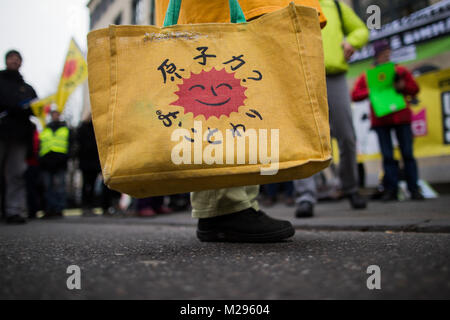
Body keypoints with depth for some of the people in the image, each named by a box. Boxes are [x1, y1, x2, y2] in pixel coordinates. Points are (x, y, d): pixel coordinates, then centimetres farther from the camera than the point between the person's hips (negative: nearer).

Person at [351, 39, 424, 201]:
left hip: (401, 117, 1)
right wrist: (370, 92, -14)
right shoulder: (367, 75, 7)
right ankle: (391, 190, 4)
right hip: (381, 120, 0)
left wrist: (403, 86, -7)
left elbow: (414, 89, 13)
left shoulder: (401, 71, 10)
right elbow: (355, 95, 1)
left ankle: (414, 189, 4)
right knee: (387, 156, 0)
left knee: (408, 154, 0)